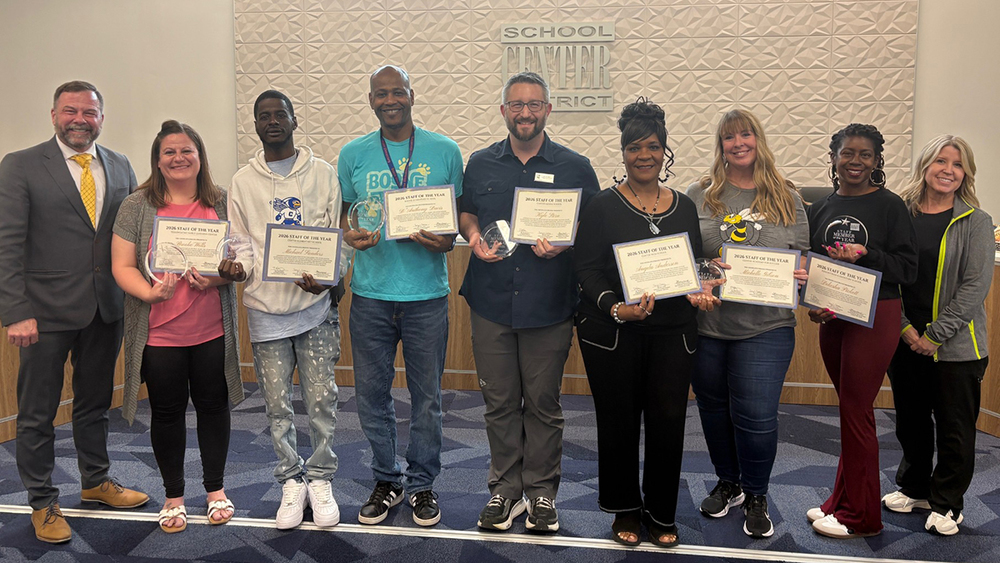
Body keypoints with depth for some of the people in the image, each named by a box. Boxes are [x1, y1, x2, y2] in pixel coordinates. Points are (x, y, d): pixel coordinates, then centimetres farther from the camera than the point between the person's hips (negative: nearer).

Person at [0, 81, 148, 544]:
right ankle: (42, 502, 24)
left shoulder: (120, 167, 7)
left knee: (95, 404, 19)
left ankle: (96, 482, 37)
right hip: (46, 312, -4)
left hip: (106, 309, 4)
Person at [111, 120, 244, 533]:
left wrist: (218, 278, -15)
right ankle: (174, 496, 27)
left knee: (213, 406, 11)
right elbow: (122, 266, -3)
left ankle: (216, 488, 29)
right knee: (167, 413, 10)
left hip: (212, 331, 1)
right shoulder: (137, 206, -1)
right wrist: (152, 293, -21)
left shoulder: (222, 204, 3)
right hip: (159, 334, -1)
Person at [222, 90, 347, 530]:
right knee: (278, 405, 7)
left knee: (321, 400, 0)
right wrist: (237, 266, -12)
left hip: (315, 305, -1)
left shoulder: (322, 174, 4)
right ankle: (291, 481, 22)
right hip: (266, 308, 2)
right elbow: (242, 243, 10)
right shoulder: (242, 182, 9)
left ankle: (320, 479, 17)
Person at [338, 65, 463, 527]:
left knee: (426, 395, 8)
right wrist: (351, 235, -9)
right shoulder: (352, 155, 7)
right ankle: (387, 480, 27)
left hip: (426, 293, -1)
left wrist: (446, 240, -15)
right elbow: (344, 214, 13)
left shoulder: (444, 151, 3)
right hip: (370, 293, 2)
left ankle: (422, 484, 25)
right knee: (372, 393, 9)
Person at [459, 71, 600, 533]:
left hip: (549, 306, -2)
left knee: (543, 404, 6)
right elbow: (465, 212, 19)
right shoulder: (480, 164, 10)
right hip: (491, 303, 2)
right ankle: (506, 489, 22)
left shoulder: (574, 167, 3)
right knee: (500, 403, 8)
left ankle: (542, 491, 22)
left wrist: (563, 243, -15)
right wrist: (473, 236, -2)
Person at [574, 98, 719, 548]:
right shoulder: (603, 206, -1)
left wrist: (699, 292, -8)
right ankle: (625, 510, 25)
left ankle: (662, 514, 22)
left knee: (669, 421, 2)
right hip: (611, 331, -2)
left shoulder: (685, 207, 10)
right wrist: (615, 308, -21)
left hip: (672, 331, 3)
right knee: (619, 421, 5)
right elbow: (587, 270, -6)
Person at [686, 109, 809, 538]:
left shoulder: (786, 198, 7)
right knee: (713, 408, 14)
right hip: (705, 325, 1)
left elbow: (802, 257, 12)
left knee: (756, 416, -3)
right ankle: (728, 482, 37)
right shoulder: (699, 195, 4)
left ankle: (756, 496, 21)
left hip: (765, 328, -1)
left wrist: (800, 277, -9)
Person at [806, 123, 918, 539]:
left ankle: (860, 516, 9)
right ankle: (843, 501, 23)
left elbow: (908, 268, -7)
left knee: (856, 412, -3)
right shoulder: (820, 209, 9)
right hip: (830, 318, 5)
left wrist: (866, 255, -22)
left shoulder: (890, 206, -4)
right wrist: (811, 303, -3)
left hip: (874, 317, -5)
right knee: (850, 408, 13)